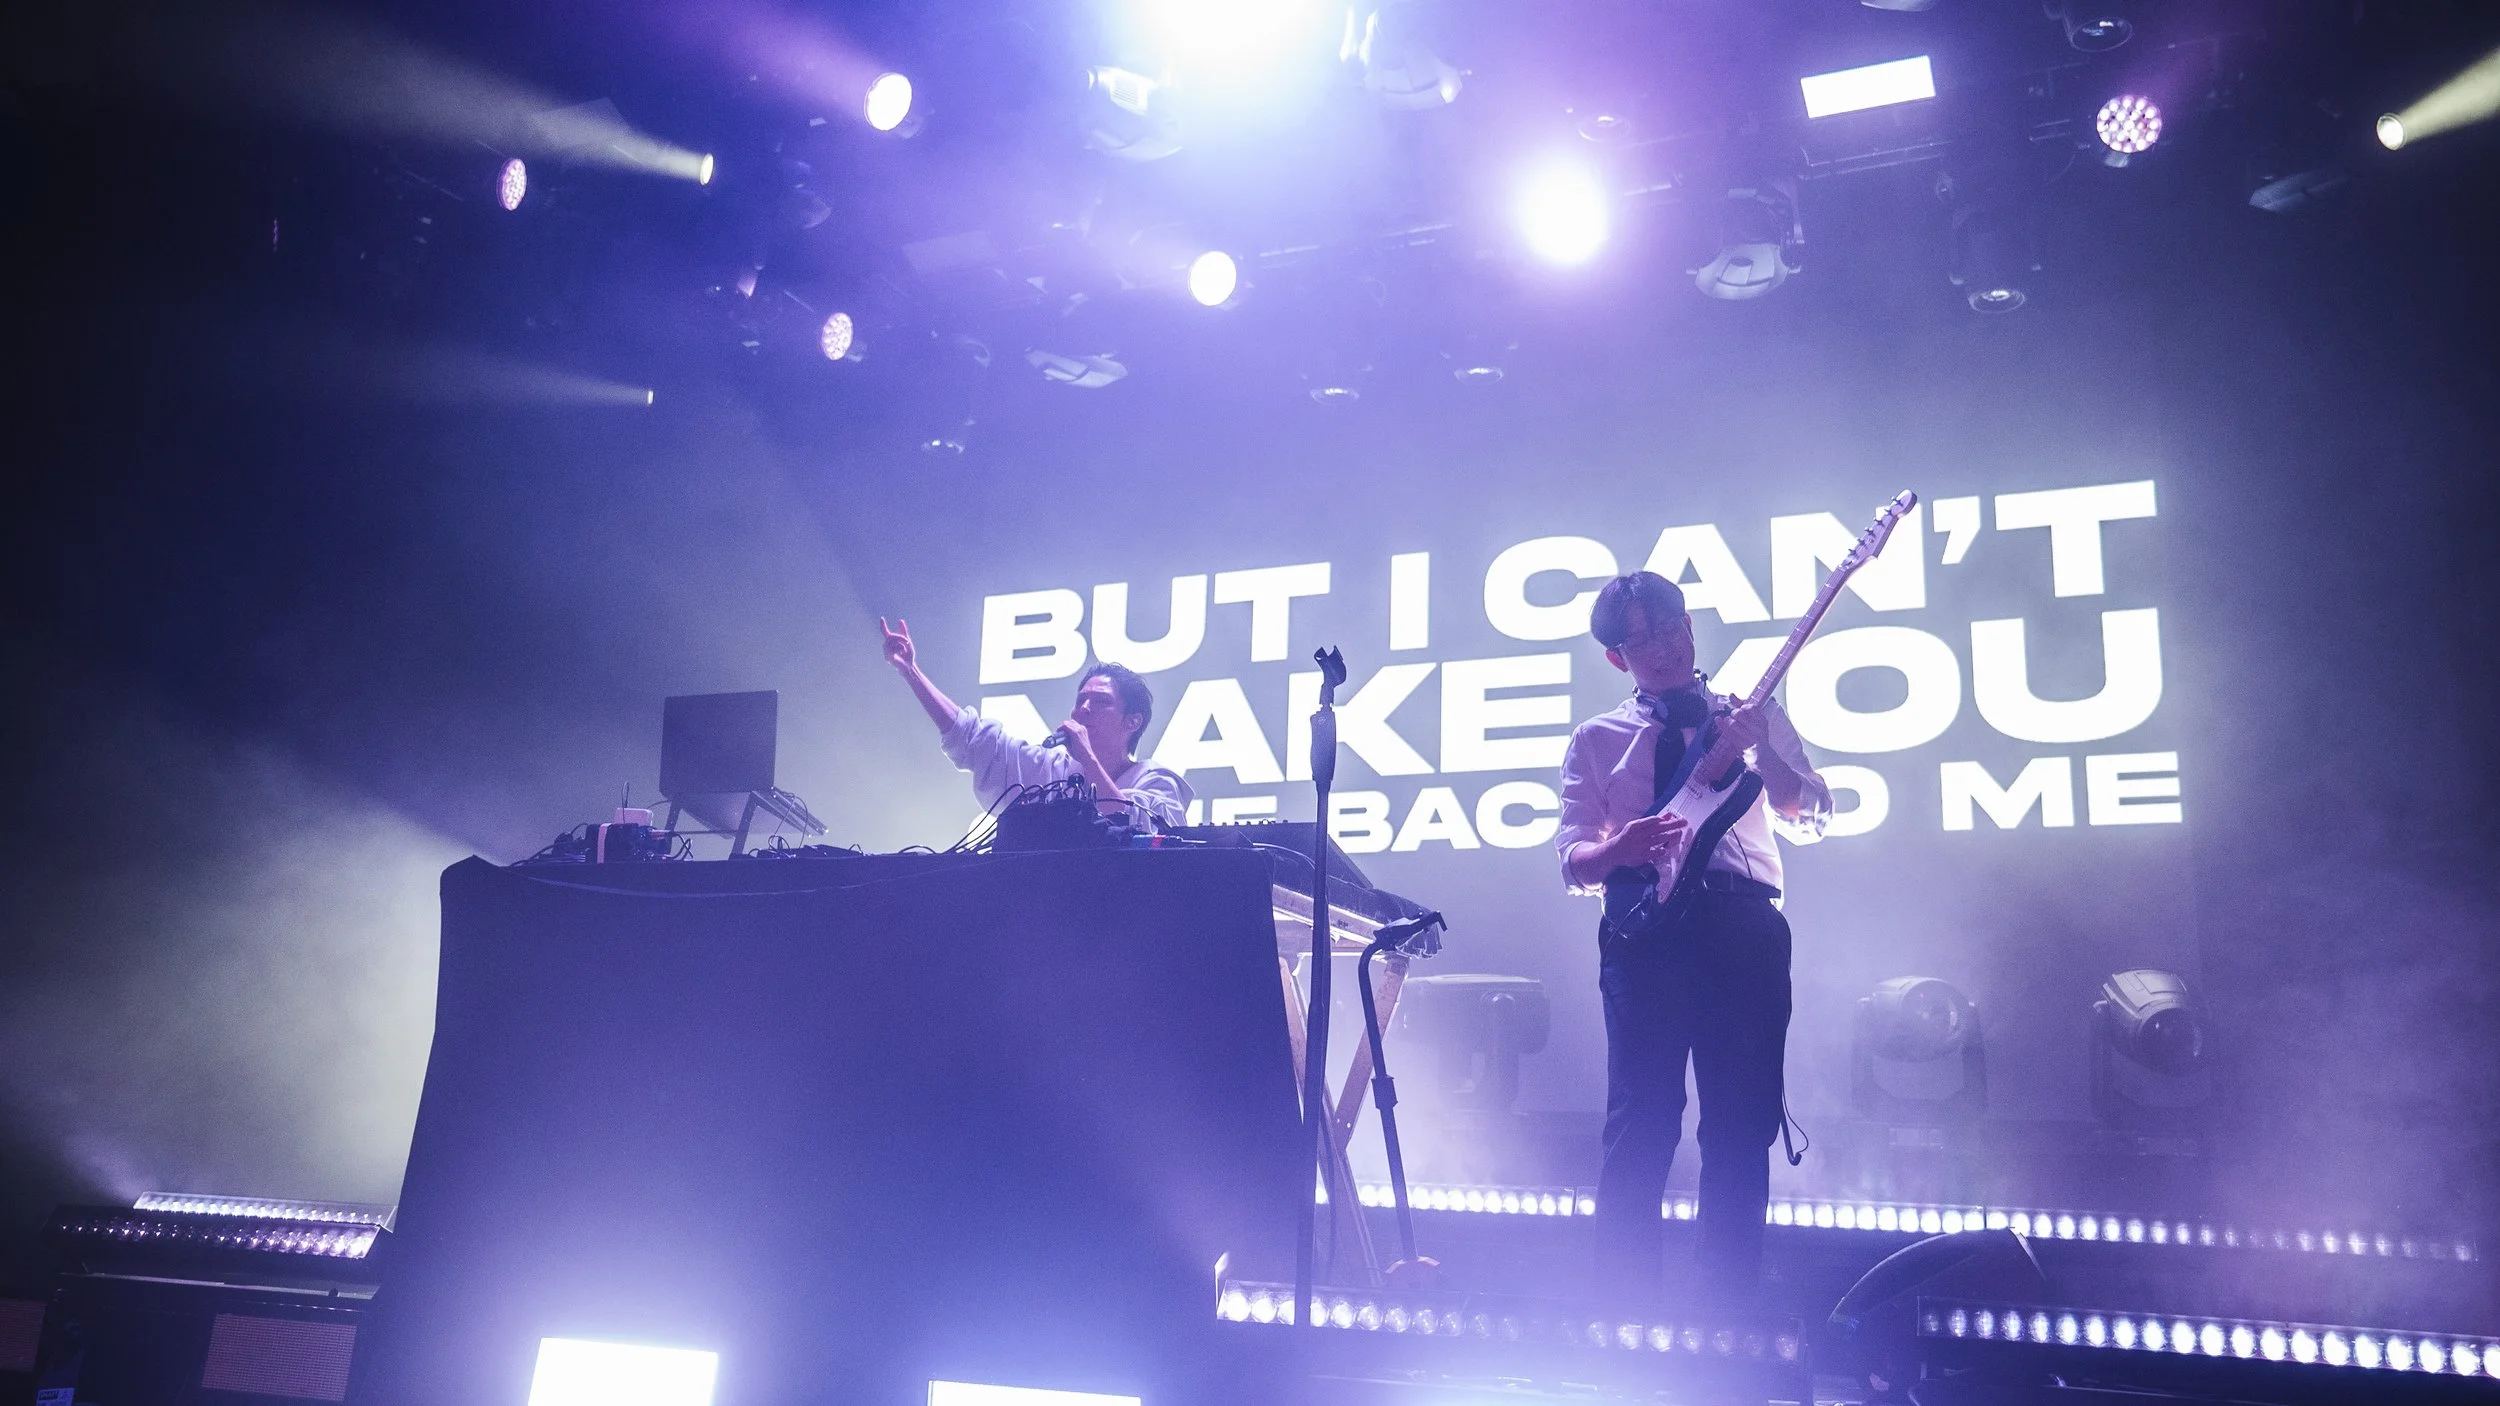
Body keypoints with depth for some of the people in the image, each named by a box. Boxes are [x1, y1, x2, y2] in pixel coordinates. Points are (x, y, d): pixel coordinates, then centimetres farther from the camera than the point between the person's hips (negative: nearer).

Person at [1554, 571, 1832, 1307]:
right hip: (1646, 930, -1)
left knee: (1742, 1122, 2)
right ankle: (1626, 1302, 1)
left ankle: (1732, 1298, 11)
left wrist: (1758, 749, -10)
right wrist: (1620, 849, -17)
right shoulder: (1597, 740, 15)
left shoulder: (1755, 716, 17)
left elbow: (1811, 819, 7)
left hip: (1745, 926, 1)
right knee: (1641, 1122, -5)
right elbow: (1573, 859, 7)